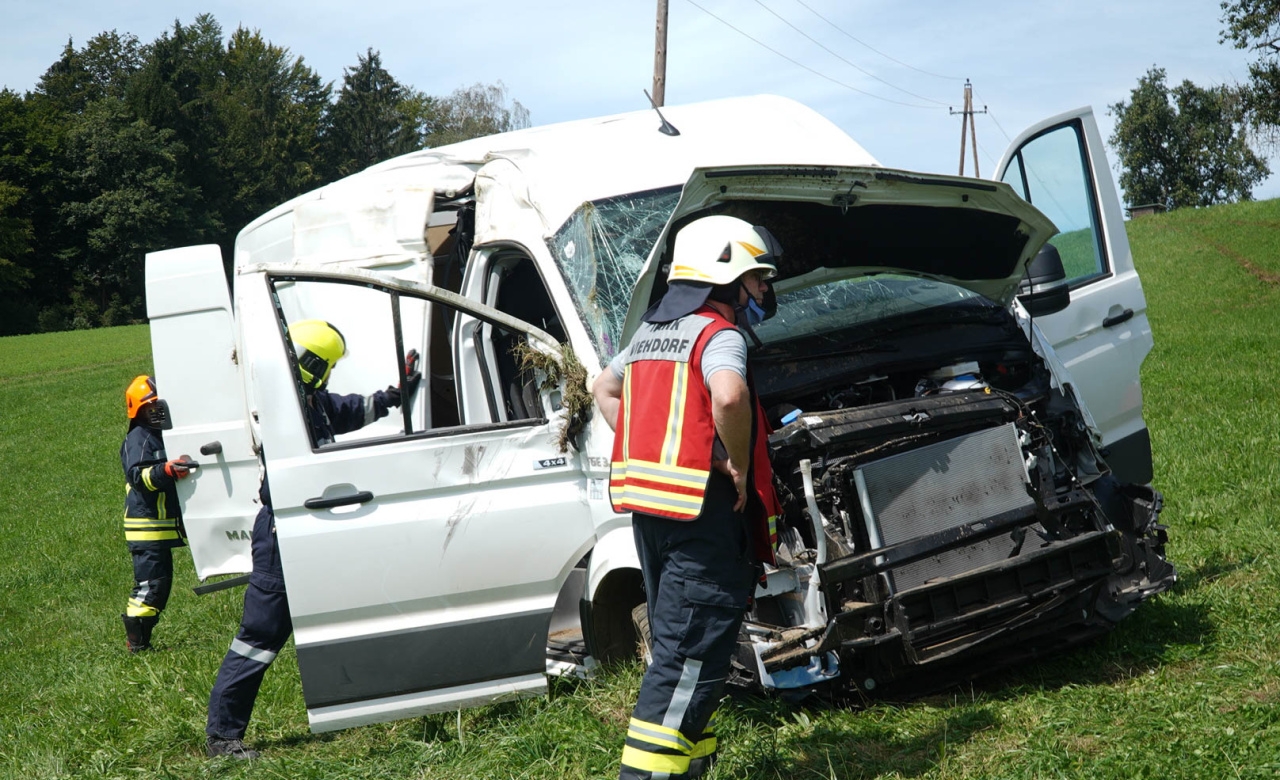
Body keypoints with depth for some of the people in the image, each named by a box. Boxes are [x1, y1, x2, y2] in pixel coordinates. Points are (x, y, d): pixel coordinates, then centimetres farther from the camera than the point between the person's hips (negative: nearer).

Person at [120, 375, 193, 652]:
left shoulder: (164, 436, 18)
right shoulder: (138, 440, -12)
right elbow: (139, 475, -28)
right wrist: (166, 470, -43)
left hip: (165, 524, 9)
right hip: (147, 527, -9)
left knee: (161, 583, 11)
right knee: (150, 584, -10)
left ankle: (141, 637, 18)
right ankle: (136, 641, -5)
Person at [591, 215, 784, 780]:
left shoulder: (649, 333, 17)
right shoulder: (718, 334, -11)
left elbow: (604, 388, 31)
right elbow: (728, 396, -32)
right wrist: (738, 466, -16)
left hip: (649, 506, 9)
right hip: (704, 507, -9)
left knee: (678, 642, 18)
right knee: (690, 652, -7)